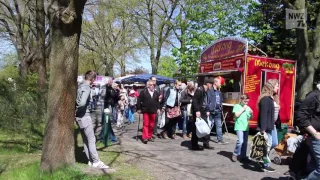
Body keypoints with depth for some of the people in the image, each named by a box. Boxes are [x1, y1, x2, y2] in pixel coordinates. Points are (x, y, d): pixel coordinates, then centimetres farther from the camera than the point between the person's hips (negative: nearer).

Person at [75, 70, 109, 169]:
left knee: (85, 139, 12)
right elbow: (82, 103, -29)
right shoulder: (87, 88, -17)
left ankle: (91, 160, 20)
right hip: (84, 116, -9)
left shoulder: (79, 86, 9)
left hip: (78, 116, 9)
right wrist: (76, 110, -12)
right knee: (91, 139, -3)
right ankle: (96, 161, 1)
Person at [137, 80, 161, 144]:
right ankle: (145, 137, -2)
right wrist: (139, 109, -5)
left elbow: (157, 101, 16)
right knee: (146, 124, -4)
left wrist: (158, 108, 7)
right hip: (146, 111, -4)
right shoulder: (143, 92, -3)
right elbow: (139, 100, -3)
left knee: (151, 125, 8)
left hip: (153, 111, 4)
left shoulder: (156, 93, 10)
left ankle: (149, 136, 19)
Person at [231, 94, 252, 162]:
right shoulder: (237, 106, -1)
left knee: (245, 142, 7)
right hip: (239, 127, -5)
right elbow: (236, 115, -13)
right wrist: (243, 109, -10)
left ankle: (243, 156, 17)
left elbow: (250, 118, 15)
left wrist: (251, 114, -5)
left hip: (246, 127, 5)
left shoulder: (248, 108, 11)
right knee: (240, 141, -16)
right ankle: (235, 155, -1)